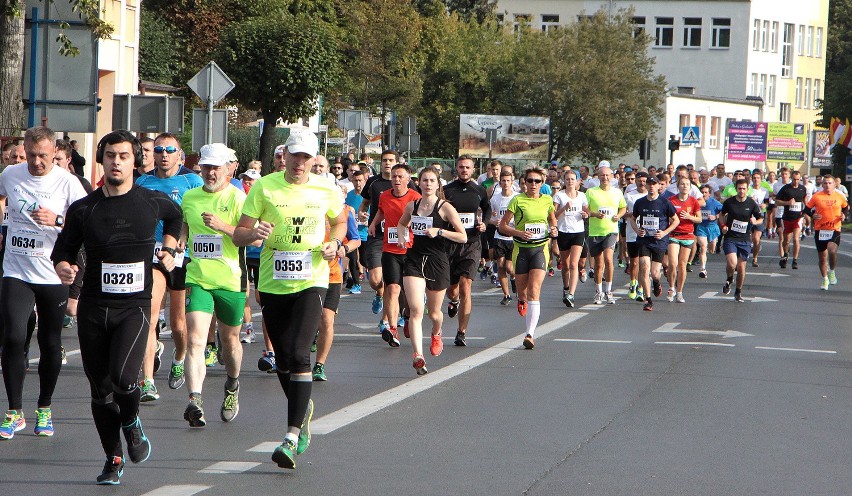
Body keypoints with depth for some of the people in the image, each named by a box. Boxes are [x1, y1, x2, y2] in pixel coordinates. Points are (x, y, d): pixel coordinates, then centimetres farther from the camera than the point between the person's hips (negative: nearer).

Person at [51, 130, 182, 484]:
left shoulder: (153, 202, 1)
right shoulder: (83, 209, 0)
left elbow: (175, 216, 25)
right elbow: (62, 252, 7)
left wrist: (168, 250, 15)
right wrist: (63, 268, -15)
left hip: (133, 307, -2)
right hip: (93, 308, 2)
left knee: (123, 378, -22)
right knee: (101, 389, 4)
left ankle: (131, 424, 10)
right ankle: (113, 459, 20)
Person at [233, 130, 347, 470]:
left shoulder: (326, 190, 2)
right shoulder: (264, 187, -2)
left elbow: (340, 221, 21)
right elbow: (238, 235, 0)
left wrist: (334, 243, 0)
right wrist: (254, 233, -23)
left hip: (311, 282, -2)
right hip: (273, 285, 2)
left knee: (298, 354, -19)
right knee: (283, 360, 10)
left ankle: (293, 435, -21)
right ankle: (303, 408, 40)